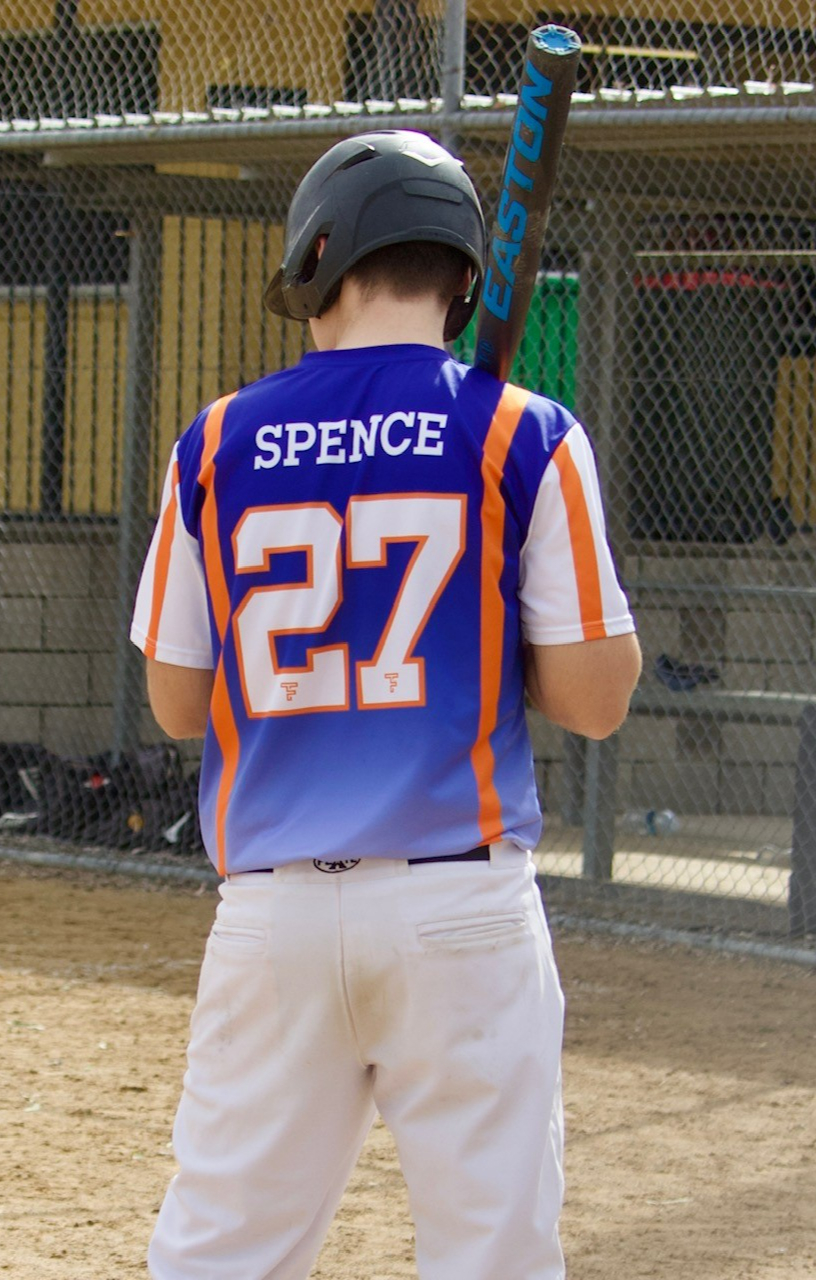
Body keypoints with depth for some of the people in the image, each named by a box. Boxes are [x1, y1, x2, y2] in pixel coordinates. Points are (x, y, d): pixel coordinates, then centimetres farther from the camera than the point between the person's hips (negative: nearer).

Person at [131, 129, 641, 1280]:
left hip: (274, 908, 2)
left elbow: (177, 705, 11)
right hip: (460, 906, -2)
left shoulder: (219, 444, 5)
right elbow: (595, 698, -3)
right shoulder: (523, 438, -2)